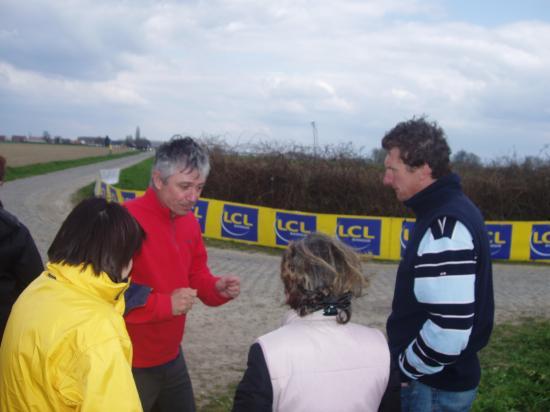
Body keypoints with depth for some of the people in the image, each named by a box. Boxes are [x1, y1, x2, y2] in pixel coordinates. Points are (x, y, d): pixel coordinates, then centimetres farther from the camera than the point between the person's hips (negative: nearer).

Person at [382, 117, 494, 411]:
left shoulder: (445, 225, -25)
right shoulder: (445, 210, 5)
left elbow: (449, 330, -30)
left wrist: (404, 368, -15)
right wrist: (406, 362, 14)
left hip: (435, 387, -9)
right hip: (443, 377, 9)